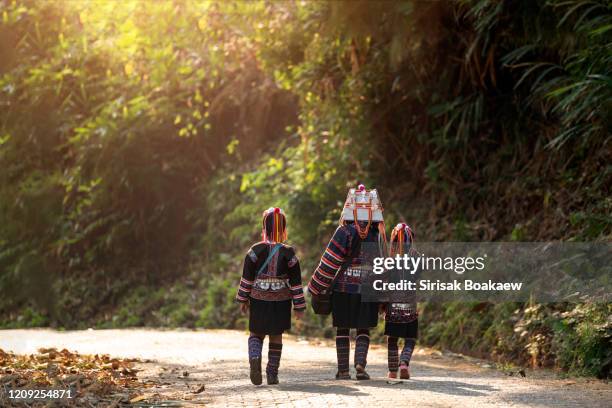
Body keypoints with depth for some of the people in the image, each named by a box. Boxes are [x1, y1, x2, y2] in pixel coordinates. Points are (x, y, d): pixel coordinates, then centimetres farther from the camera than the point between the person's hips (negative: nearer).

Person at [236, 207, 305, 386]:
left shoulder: (255, 251, -7)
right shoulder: (288, 253, -5)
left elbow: (247, 278, -2)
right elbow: (295, 282, -2)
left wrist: (243, 299, 8)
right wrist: (299, 306, 4)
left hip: (258, 299, 0)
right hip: (281, 302, 0)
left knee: (256, 333, 13)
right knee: (276, 336, 12)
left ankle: (255, 358, -17)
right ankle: (272, 374, 14)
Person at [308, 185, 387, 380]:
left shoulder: (345, 232, -11)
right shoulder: (379, 234, 3)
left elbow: (329, 262, -9)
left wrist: (315, 288, -1)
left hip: (344, 289, -2)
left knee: (343, 329, 9)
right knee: (363, 330, 11)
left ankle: (343, 370, 11)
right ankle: (360, 363, -9)